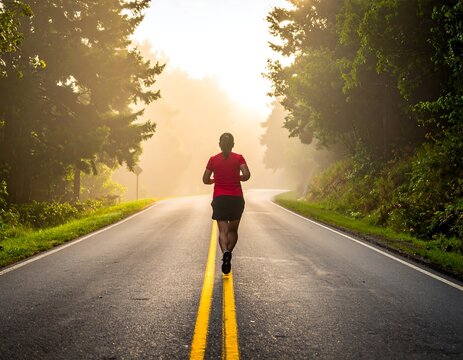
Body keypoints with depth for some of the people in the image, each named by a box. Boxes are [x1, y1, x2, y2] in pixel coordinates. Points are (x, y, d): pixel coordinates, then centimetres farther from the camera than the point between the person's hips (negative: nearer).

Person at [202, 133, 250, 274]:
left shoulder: (213, 159, 3)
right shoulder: (239, 158, 0)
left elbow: (205, 180, 4)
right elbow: (246, 175, -12)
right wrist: (237, 178, 9)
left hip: (219, 198, 0)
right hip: (236, 198, 0)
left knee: (223, 230, -6)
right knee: (233, 230, 16)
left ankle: (225, 252, -31)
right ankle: (228, 255, 11)